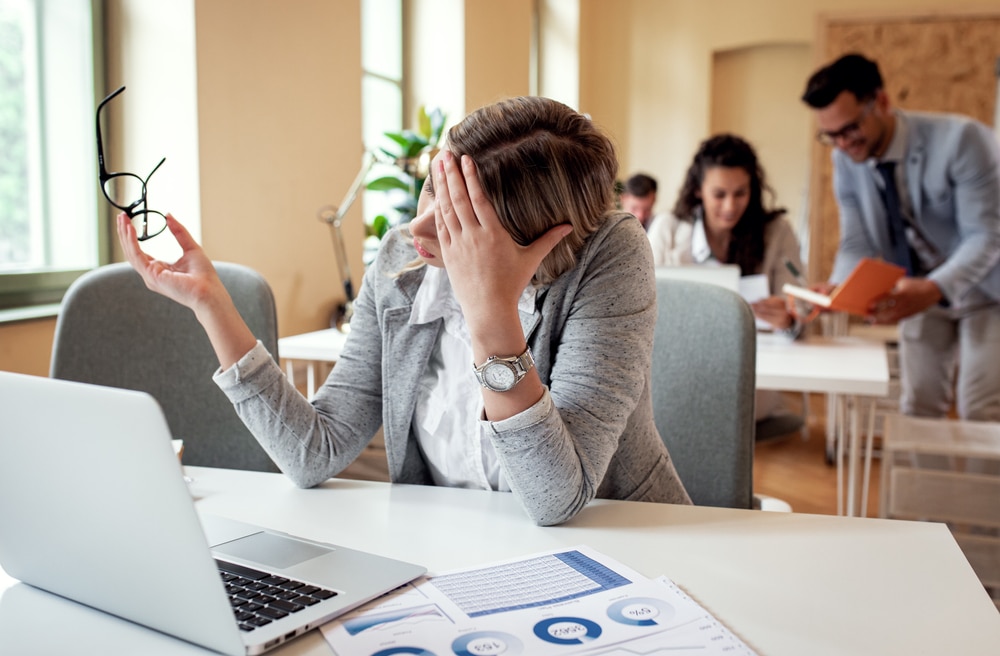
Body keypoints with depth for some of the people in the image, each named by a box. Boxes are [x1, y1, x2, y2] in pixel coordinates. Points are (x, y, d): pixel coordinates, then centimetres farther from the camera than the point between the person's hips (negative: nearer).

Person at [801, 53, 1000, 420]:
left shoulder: (963, 140, -25)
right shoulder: (845, 159, -10)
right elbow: (857, 245, -7)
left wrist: (933, 289, -43)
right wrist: (837, 287, -29)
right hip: (923, 294, 4)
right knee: (917, 408, 6)